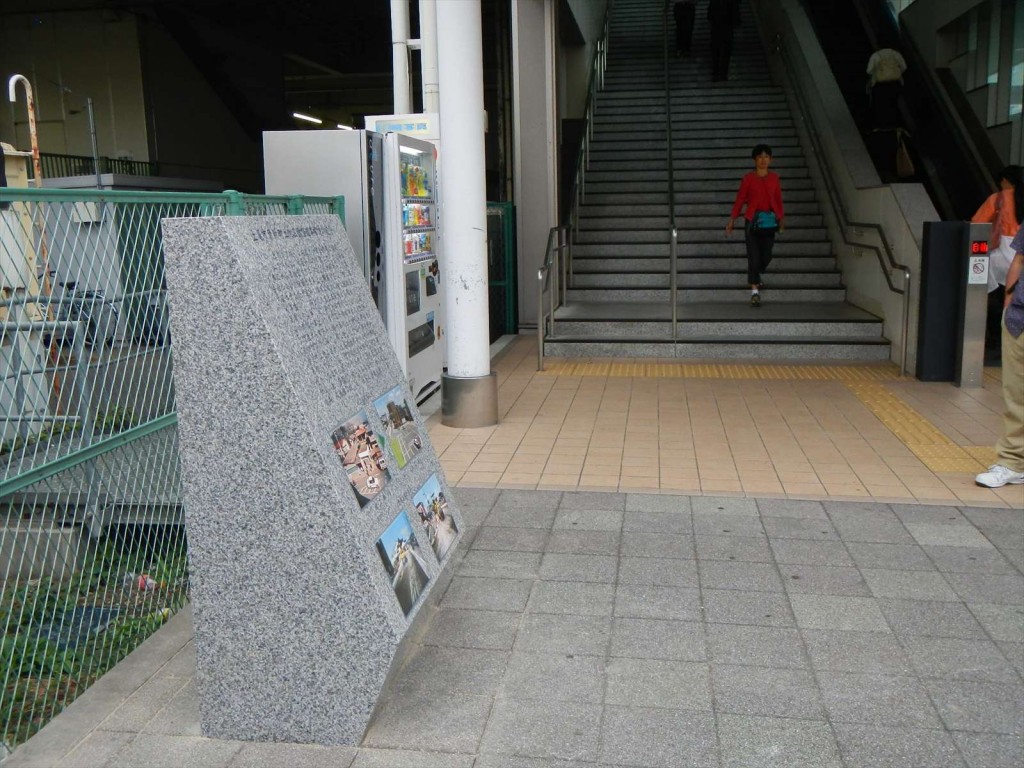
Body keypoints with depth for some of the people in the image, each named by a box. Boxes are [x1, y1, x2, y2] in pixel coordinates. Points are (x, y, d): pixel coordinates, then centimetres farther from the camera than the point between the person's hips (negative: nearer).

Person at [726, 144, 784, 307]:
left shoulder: (774, 178, 7)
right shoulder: (748, 178, -2)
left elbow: (778, 200, 11)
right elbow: (739, 200, -2)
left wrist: (781, 218, 3)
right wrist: (731, 220, -6)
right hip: (752, 220, -3)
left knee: (766, 255, 6)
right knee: (753, 255, -7)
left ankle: (754, 278, 36)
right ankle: (754, 291, -5)